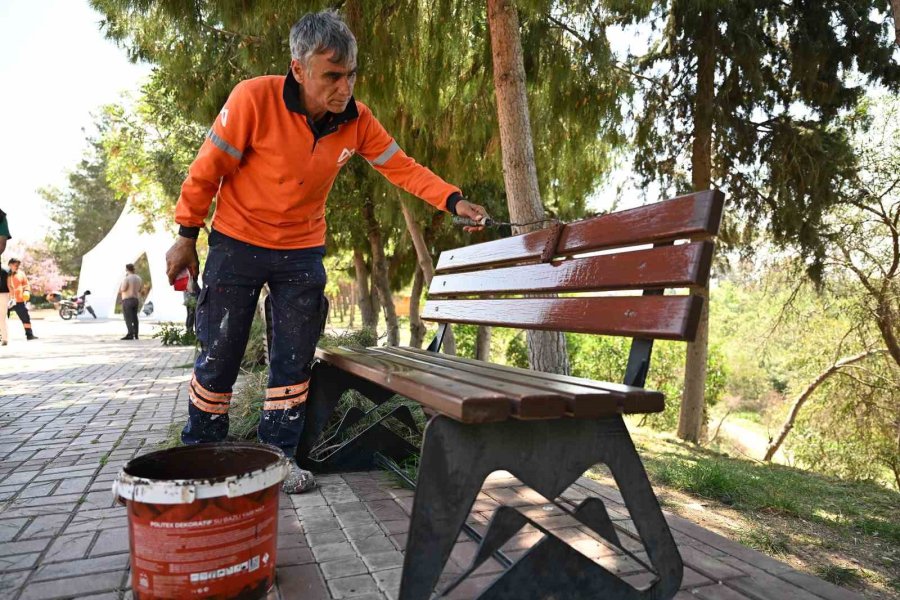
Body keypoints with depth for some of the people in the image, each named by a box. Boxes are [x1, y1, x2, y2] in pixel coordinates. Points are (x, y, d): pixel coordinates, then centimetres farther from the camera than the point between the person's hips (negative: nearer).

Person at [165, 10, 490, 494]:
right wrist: (187, 235, -7)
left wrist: (453, 200, -17)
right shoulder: (254, 99, -21)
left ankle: (278, 454, 21)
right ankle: (199, 449, 26)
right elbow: (207, 168, -12)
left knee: (294, 360, 6)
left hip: (302, 251, 3)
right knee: (219, 356, 5)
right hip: (238, 244, -3)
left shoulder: (356, 119, -10)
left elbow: (401, 167, -4)